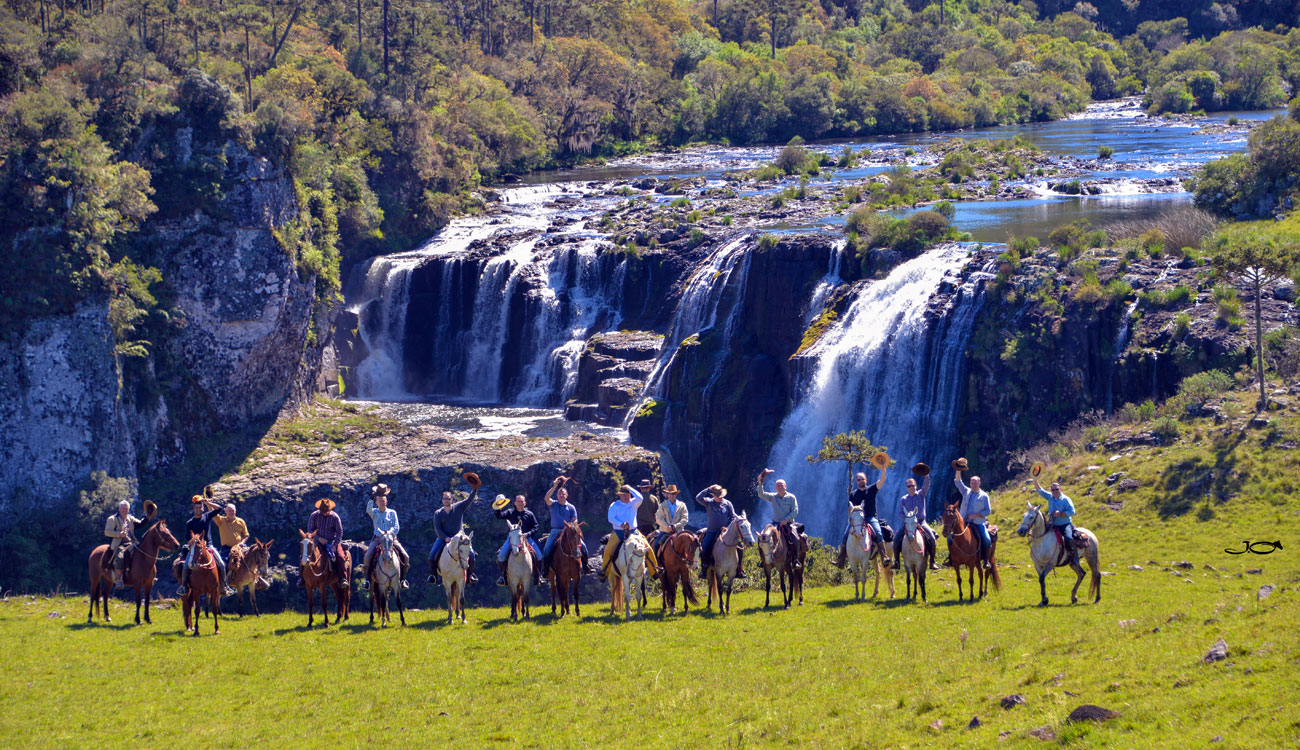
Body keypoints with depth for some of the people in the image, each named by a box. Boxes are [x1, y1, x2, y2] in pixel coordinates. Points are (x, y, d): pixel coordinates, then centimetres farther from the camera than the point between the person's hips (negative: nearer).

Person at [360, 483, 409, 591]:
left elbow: (396, 527, 1)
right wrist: (371, 498, -29)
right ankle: (366, 578, -10)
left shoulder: (392, 513, 9)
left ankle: (403, 579, 0)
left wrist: (388, 533, -16)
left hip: (391, 538, 1)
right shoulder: (374, 512, 7)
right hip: (377, 538, -1)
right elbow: (368, 510, -18)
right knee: (367, 556, -24)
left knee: (405, 557, -15)